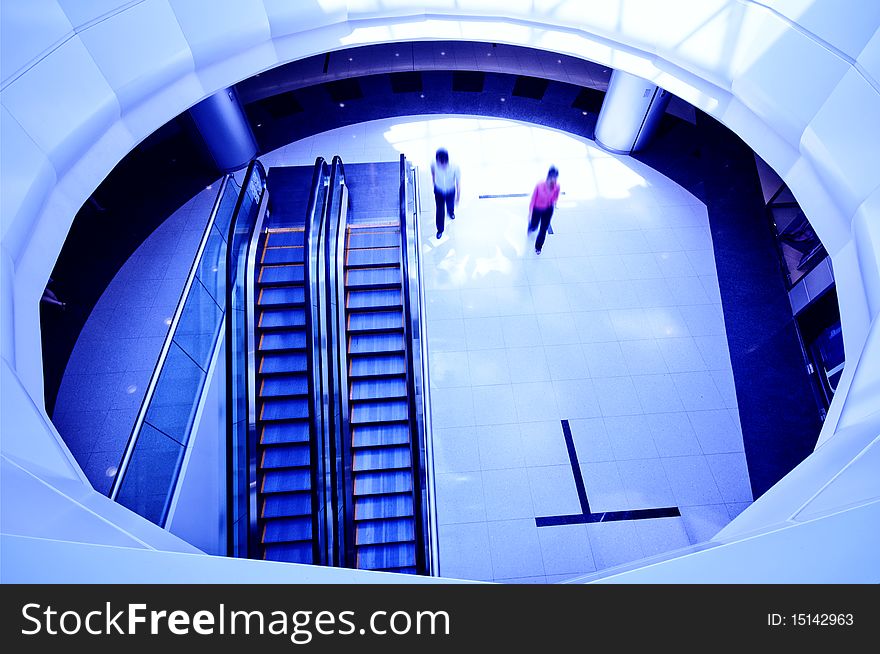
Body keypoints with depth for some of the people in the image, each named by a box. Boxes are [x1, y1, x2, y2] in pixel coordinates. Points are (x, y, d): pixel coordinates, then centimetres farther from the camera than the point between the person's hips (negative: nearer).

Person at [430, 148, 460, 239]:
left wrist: (458, 195, -10)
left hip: (450, 191, 0)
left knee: (450, 205, 30)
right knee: (440, 210, 12)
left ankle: (451, 212, 68)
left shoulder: (454, 167, -37)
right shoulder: (434, 163, -31)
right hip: (438, 191, 0)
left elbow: (458, 181, -20)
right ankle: (440, 230, 39)